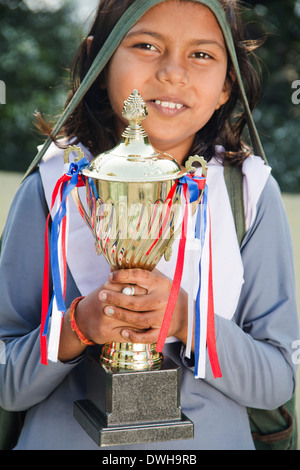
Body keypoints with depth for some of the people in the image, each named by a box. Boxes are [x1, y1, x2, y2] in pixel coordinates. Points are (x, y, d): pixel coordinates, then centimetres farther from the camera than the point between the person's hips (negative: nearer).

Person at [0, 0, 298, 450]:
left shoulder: (252, 194, -10)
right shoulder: (50, 190, -12)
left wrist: (188, 320, -26)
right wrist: (77, 326, -27)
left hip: (213, 438, 1)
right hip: (65, 437, 0)